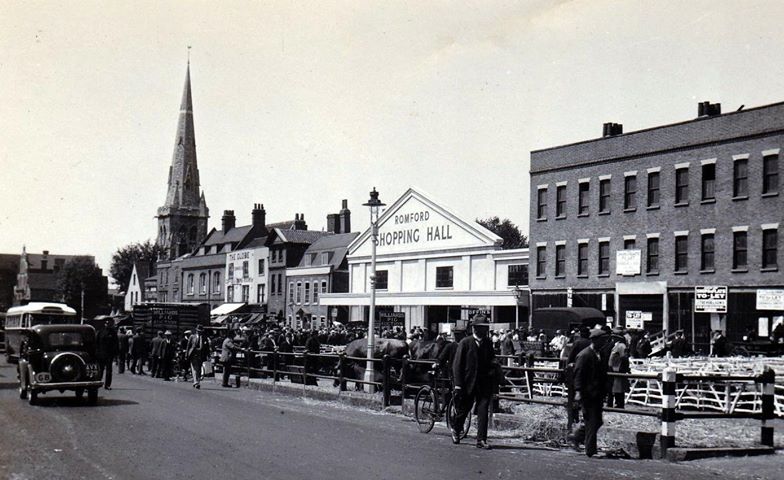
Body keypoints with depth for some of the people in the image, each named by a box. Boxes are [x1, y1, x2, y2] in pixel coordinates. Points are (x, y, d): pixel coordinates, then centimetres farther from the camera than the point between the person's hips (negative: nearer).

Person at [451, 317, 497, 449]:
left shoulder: (488, 343, 7)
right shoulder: (465, 343, -5)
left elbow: (492, 363, 15)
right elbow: (457, 364, -5)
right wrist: (458, 384, -11)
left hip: (484, 384, 2)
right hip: (467, 382, -2)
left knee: (483, 411, -6)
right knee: (463, 409, 11)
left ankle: (481, 440, -2)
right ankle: (456, 429, 40)